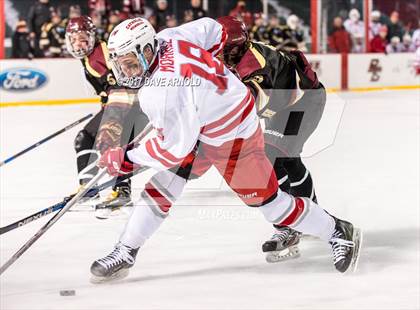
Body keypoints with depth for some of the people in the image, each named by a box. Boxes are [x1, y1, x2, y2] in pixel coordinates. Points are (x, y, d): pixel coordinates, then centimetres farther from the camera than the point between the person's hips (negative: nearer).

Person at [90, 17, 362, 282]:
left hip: (233, 140, -9)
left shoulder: (164, 93, -36)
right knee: (161, 188, 5)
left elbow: (175, 148, -29)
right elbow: (212, 29, 4)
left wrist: (127, 158, -18)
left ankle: (338, 232, 22)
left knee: (267, 200, 4)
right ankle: (124, 254, 11)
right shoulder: (168, 38, -13)